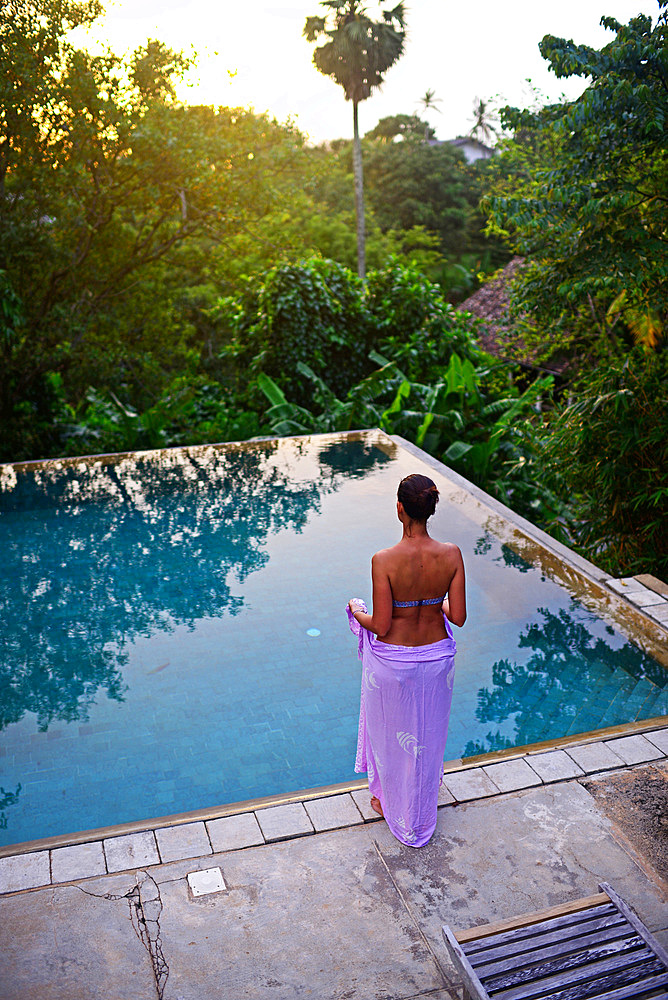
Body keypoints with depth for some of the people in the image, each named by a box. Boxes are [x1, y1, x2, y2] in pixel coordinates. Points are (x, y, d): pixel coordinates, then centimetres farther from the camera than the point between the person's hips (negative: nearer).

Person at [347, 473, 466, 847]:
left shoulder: (385, 561, -26)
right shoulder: (451, 555, -16)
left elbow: (381, 626, -20)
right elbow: (458, 616, -10)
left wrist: (357, 612, 1)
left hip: (393, 662, -3)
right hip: (436, 657, 3)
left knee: (392, 731, 22)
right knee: (428, 733, 25)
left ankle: (391, 802, 45)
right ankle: (423, 810, 47)